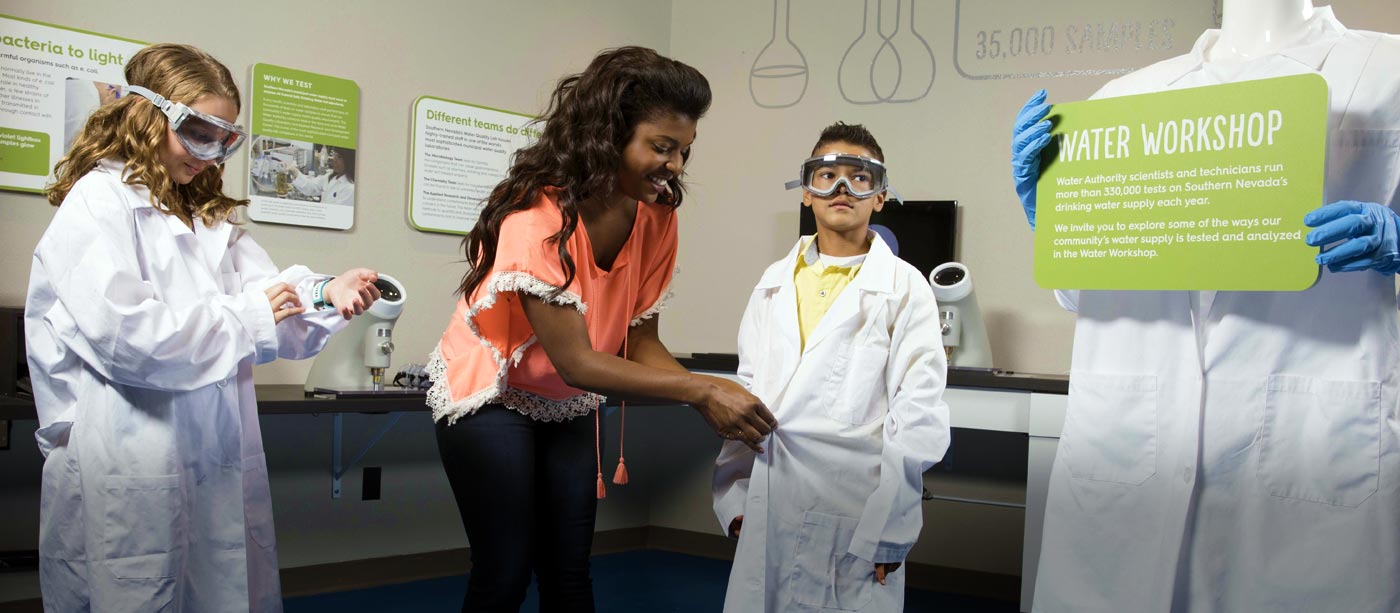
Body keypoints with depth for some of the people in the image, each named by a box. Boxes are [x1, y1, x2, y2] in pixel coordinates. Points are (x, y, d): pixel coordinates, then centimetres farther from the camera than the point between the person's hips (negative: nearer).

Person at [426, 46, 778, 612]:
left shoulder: (655, 216, -10)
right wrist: (699, 390, -34)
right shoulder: (539, 215, -29)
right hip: (491, 395, -5)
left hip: (569, 406, 5)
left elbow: (640, 340, -7)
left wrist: (715, 398, -24)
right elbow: (576, 362, -29)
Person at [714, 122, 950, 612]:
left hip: (854, 514, -4)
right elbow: (748, 389, 12)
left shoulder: (903, 287, -2)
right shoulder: (776, 282, 11)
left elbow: (917, 416, -6)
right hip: (767, 511, 4)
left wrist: (889, 531, -9)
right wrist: (734, 494, 7)